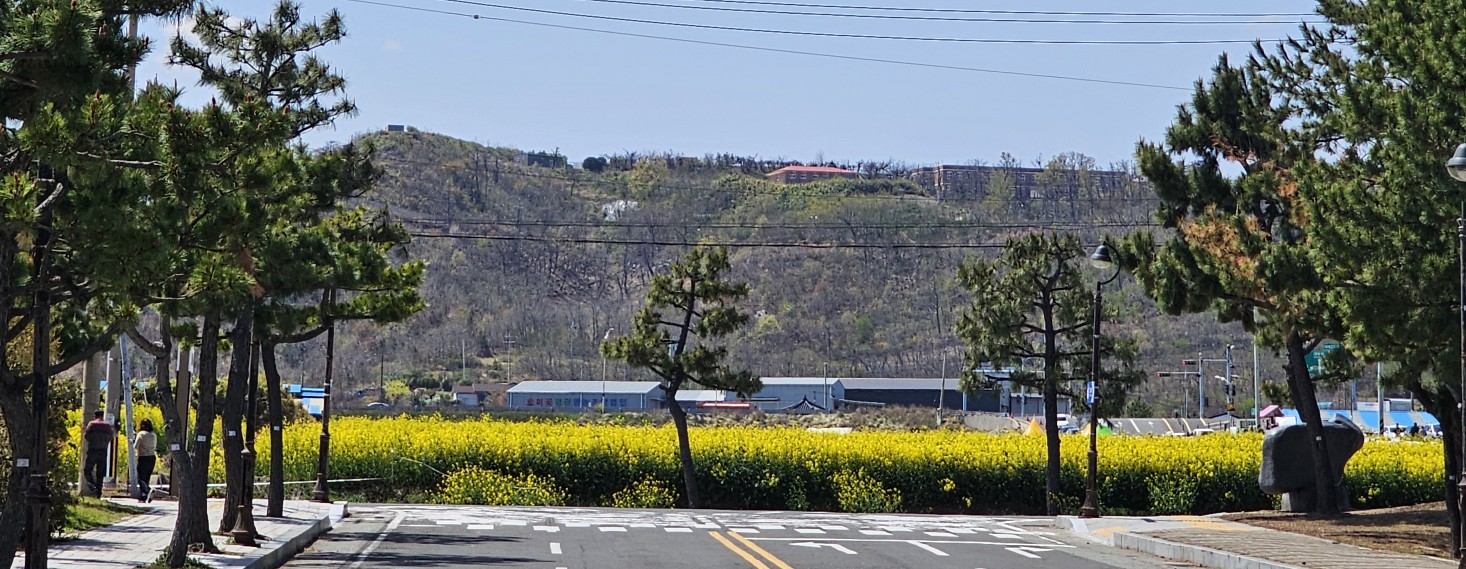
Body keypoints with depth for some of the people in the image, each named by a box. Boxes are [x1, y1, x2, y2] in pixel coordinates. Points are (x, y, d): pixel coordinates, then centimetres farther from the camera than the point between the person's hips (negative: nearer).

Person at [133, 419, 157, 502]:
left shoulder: (141, 434, -9)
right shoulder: (154, 436, 8)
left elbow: (135, 447, -9)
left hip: (143, 458, -6)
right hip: (152, 458, 6)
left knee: (140, 478, -4)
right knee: (146, 478, 11)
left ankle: (148, 490, -30)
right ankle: (143, 498, 10)